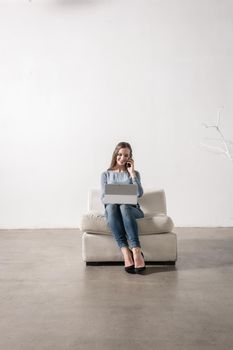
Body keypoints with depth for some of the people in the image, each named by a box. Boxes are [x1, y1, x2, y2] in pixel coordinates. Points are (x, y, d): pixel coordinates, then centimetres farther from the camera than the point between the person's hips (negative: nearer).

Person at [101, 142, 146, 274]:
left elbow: (139, 193, 0)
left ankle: (137, 251, -50)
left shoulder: (134, 173, 18)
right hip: (112, 209, 1)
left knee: (124, 206, -37)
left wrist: (132, 173, 2)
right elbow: (103, 197, 9)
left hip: (131, 208, 0)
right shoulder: (106, 174, 19)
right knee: (111, 206, -37)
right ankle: (126, 252, -48)